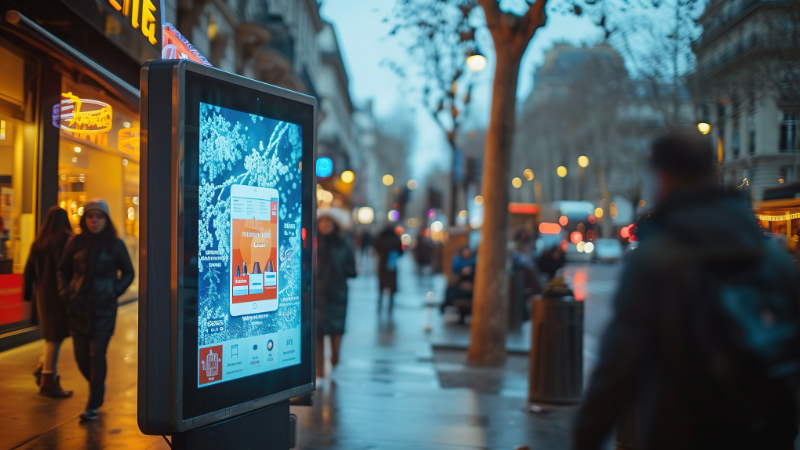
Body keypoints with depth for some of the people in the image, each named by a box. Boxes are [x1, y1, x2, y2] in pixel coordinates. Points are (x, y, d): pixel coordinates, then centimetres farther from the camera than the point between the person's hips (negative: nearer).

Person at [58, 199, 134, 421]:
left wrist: (116, 291, -7)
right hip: (78, 307, 3)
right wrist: (64, 291, 0)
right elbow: (63, 270, 14)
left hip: (103, 309, -2)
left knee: (96, 354, -7)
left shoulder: (115, 244, -1)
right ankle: (98, 388, 34)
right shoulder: (76, 242, 3)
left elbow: (128, 273, 8)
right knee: (81, 355, 6)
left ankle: (93, 406, 0)